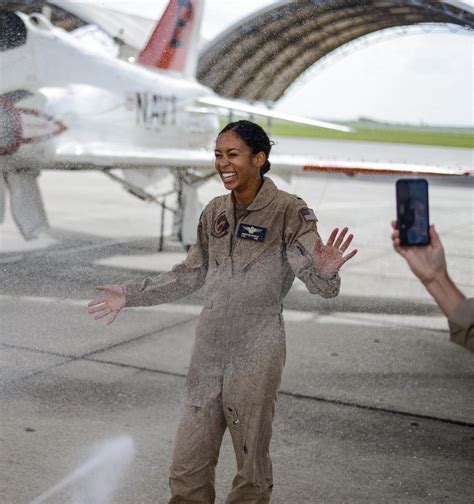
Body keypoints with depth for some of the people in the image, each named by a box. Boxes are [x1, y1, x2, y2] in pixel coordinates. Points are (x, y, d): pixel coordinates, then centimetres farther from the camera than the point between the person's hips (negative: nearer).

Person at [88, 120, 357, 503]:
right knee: (187, 469, 11)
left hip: (255, 355, -5)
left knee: (252, 469, 7)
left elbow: (319, 284, -18)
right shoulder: (215, 212, 8)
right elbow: (191, 274, 19)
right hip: (208, 352, 6)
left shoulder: (290, 212, -10)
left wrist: (325, 272, -41)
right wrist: (130, 296, 18)